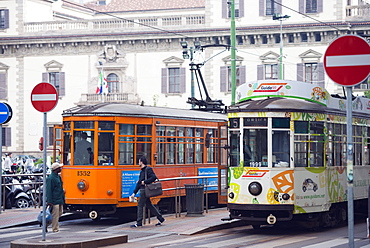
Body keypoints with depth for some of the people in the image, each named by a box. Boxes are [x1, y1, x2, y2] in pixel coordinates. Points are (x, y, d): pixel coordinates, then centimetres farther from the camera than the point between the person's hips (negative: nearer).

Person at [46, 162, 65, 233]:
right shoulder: (50, 178, -14)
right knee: (55, 214, -5)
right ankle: (55, 229, 0)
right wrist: (49, 201, -18)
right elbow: (49, 190, -16)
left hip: (60, 200, 9)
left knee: (60, 213, 14)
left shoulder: (58, 177, 14)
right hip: (55, 200, -9)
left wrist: (62, 197, 24)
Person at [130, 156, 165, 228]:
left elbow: (154, 177, -21)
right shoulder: (142, 171, 19)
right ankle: (160, 218, 16)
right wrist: (134, 193, 19)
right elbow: (139, 183, 21)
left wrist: (145, 181, -21)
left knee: (140, 205, -6)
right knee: (149, 205, 12)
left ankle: (139, 223, -3)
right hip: (142, 190, 10)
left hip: (145, 190, -10)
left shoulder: (148, 169, -10)